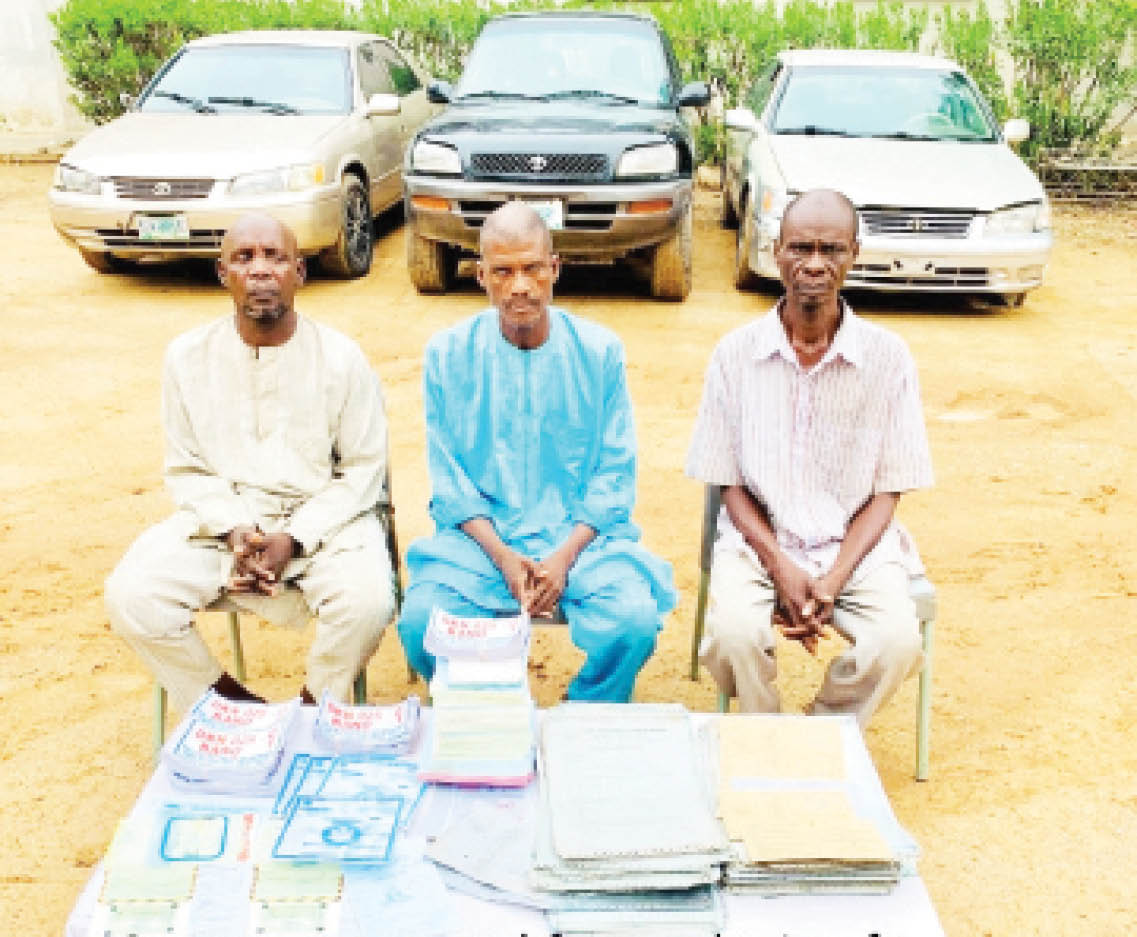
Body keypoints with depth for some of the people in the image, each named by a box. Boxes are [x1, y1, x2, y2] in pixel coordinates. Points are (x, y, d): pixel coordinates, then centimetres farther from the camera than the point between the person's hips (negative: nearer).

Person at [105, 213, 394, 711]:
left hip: (322, 519, -2)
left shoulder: (340, 357, -5)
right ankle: (229, 705, 3)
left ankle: (313, 708, 2)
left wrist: (293, 540, -15)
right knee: (130, 596, -21)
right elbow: (187, 470, 6)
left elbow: (363, 470, -2)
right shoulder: (188, 355, 1)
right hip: (221, 519, 2)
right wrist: (236, 532, -13)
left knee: (367, 600, -31)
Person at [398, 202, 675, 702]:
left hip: (582, 533, 0)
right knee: (421, 621, -26)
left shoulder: (600, 351, 1)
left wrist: (564, 556, -13)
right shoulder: (447, 354, 2)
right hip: (479, 533, 1)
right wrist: (502, 556, -13)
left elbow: (615, 473, 1)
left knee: (635, 620, -27)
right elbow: (448, 480, 2)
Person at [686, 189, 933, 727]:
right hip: (759, 539, 0)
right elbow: (731, 484, 1)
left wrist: (834, 580, -14)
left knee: (898, 642, -26)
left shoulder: (887, 356, -4)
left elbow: (887, 491, 0)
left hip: (855, 543, 1)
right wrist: (782, 567, -14)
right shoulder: (736, 353, -4)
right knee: (733, 634, -29)